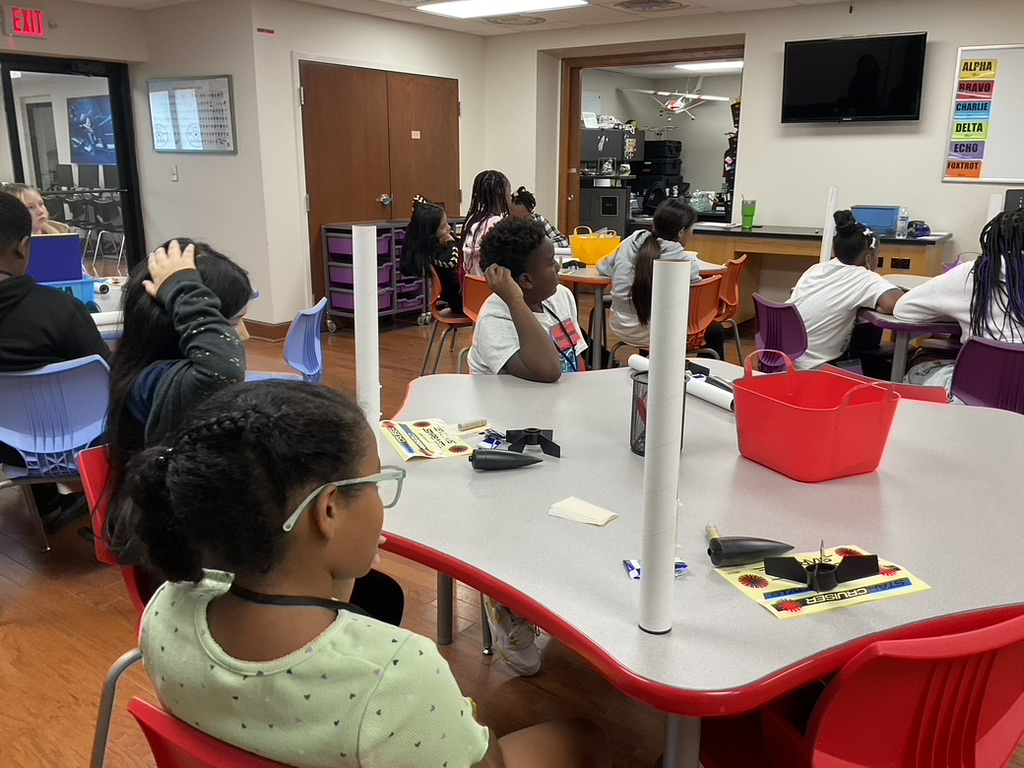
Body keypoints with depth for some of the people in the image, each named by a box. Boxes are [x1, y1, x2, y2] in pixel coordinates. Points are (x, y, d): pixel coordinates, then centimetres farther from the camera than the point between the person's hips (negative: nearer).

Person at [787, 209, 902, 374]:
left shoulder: (816, 269, 4)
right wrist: (872, 305, -7)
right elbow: (896, 303, -30)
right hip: (809, 371, -7)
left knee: (870, 332, 18)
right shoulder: (863, 278, -14)